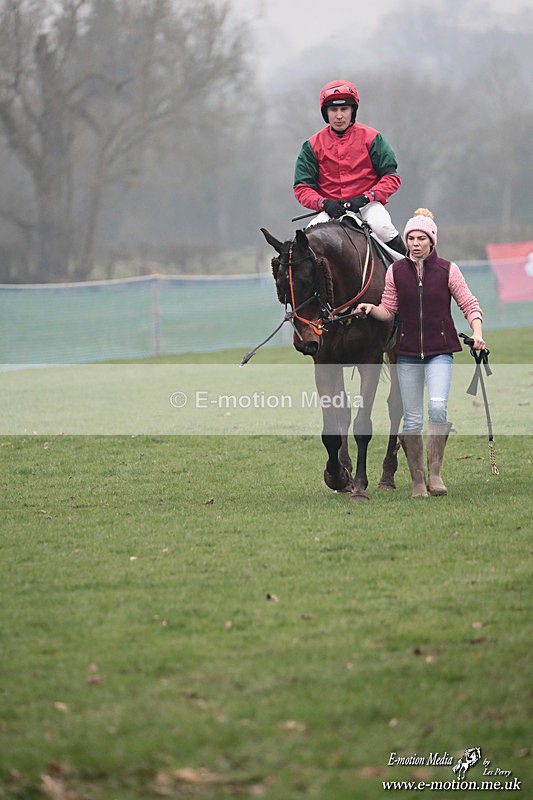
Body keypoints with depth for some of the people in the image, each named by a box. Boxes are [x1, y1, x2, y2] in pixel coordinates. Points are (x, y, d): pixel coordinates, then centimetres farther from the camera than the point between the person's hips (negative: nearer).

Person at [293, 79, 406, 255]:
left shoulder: (371, 138, 2)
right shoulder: (313, 146, 6)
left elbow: (391, 178, -1)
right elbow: (302, 188, 5)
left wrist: (365, 198, -16)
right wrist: (325, 203, -15)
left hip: (367, 205, -1)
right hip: (331, 211, 1)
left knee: (381, 226, -34)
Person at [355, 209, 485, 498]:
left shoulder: (447, 270, -1)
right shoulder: (396, 271, 4)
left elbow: (469, 305, 2)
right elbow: (389, 310, 10)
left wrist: (477, 332, -15)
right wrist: (371, 309, -11)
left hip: (440, 351, -2)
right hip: (407, 353, 2)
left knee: (438, 406, -22)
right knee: (412, 418, 3)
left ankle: (434, 472, -10)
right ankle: (417, 480, 14)